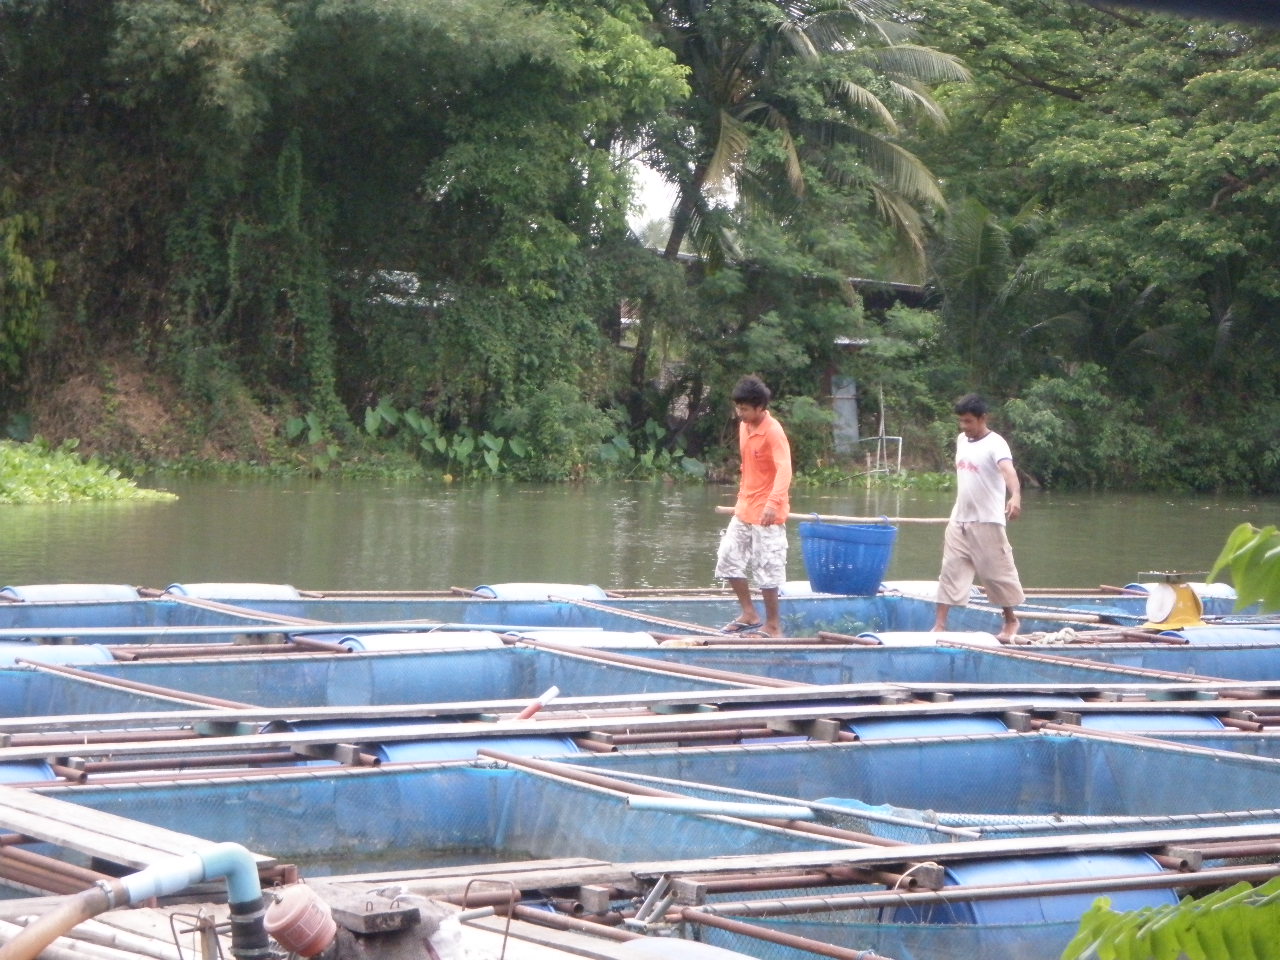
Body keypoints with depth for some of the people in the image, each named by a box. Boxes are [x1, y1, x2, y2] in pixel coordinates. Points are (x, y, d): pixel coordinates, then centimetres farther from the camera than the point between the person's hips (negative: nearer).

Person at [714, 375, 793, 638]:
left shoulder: (773, 432, -18)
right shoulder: (744, 426, 7)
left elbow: (784, 470, -29)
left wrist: (774, 502, -42)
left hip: (766, 514, -9)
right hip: (744, 508, 9)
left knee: (767, 570, -3)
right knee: (728, 560, 11)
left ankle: (773, 624, 8)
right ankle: (750, 615, 23)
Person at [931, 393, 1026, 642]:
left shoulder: (995, 444, -15)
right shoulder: (962, 441, 9)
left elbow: (1007, 470, -33)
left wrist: (1015, 496, -52)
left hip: (987, 522, -7)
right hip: (959, 520, 7)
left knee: (998, 572, 4)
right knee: (951, 570, 4)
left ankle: (1011, 621, 20)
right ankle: (939, 624, 5)